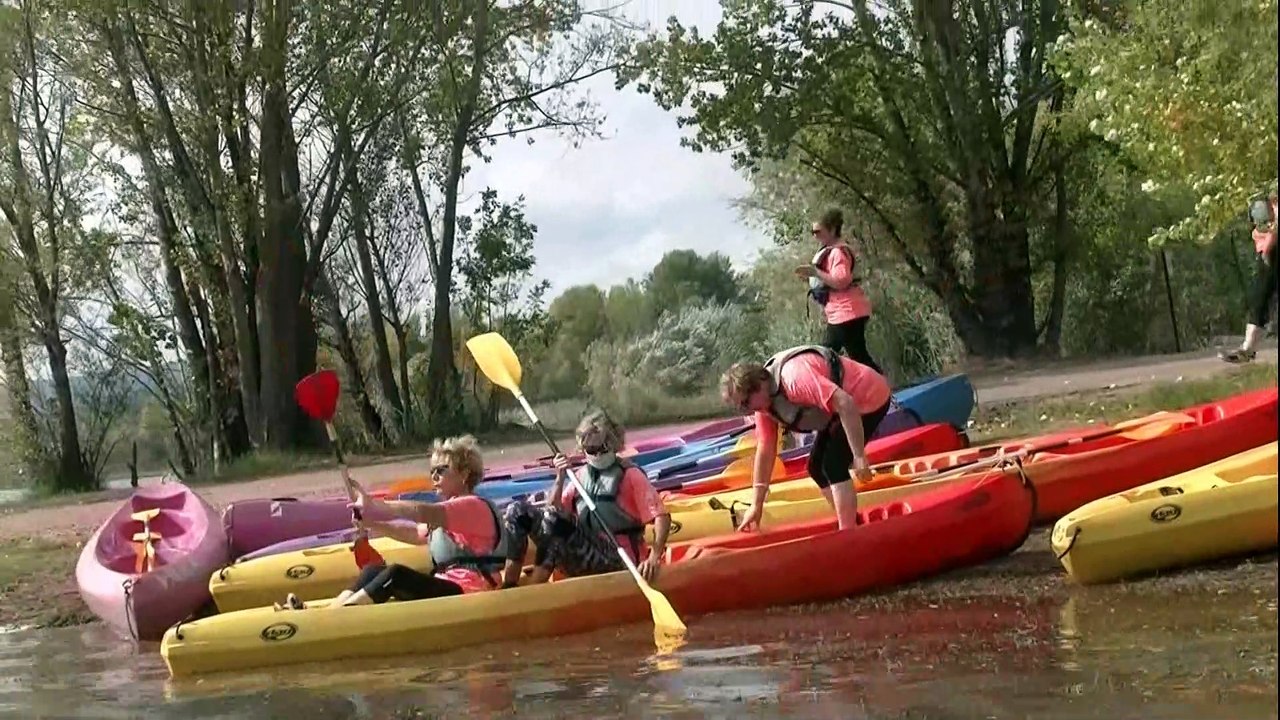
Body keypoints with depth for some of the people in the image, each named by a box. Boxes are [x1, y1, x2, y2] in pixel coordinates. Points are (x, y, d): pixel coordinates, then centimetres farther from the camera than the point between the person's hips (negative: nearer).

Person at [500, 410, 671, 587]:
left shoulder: (630, 475, -1)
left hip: (615, 558, -6)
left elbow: (661, 517, -10)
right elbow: (554, 508, 11)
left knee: (552, 519, -27)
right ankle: (508, 588, -10)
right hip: (582, 556, 6)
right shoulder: (582, 475, 17)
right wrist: (559, 479, -4)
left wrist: (654, 558, -24)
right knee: (518, 511, -4)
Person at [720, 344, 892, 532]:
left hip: (870, 398, -9)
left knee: (833, 465, -16)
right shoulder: (764, 401, -3)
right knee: (816, 467, 9)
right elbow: (765, 450, 4)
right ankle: (850, 525, 20)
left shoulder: (793, 377, -33)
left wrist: (859, 456, -33)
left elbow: (845, 404, -37)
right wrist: (757, 505, 7)